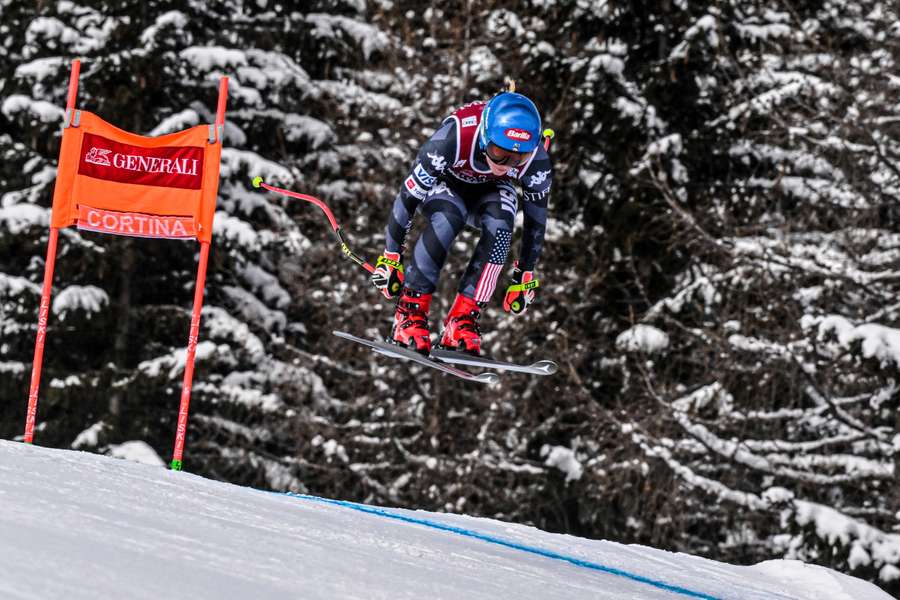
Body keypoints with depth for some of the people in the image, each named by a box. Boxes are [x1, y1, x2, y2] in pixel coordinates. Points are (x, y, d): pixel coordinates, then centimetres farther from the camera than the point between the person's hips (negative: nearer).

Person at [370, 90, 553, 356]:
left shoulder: (537, 161, -31)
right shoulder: (453, 139, -40)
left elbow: (535, 221, -13)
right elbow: (407, 198, -29)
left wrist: (525, 278, -7)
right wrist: (390, 258, -24)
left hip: (488, 192, 2)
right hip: (443, 184, -2)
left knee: (500, 223, -32)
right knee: (449, 218, -36)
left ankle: (462, 318, -25)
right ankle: (409, 312, -25)